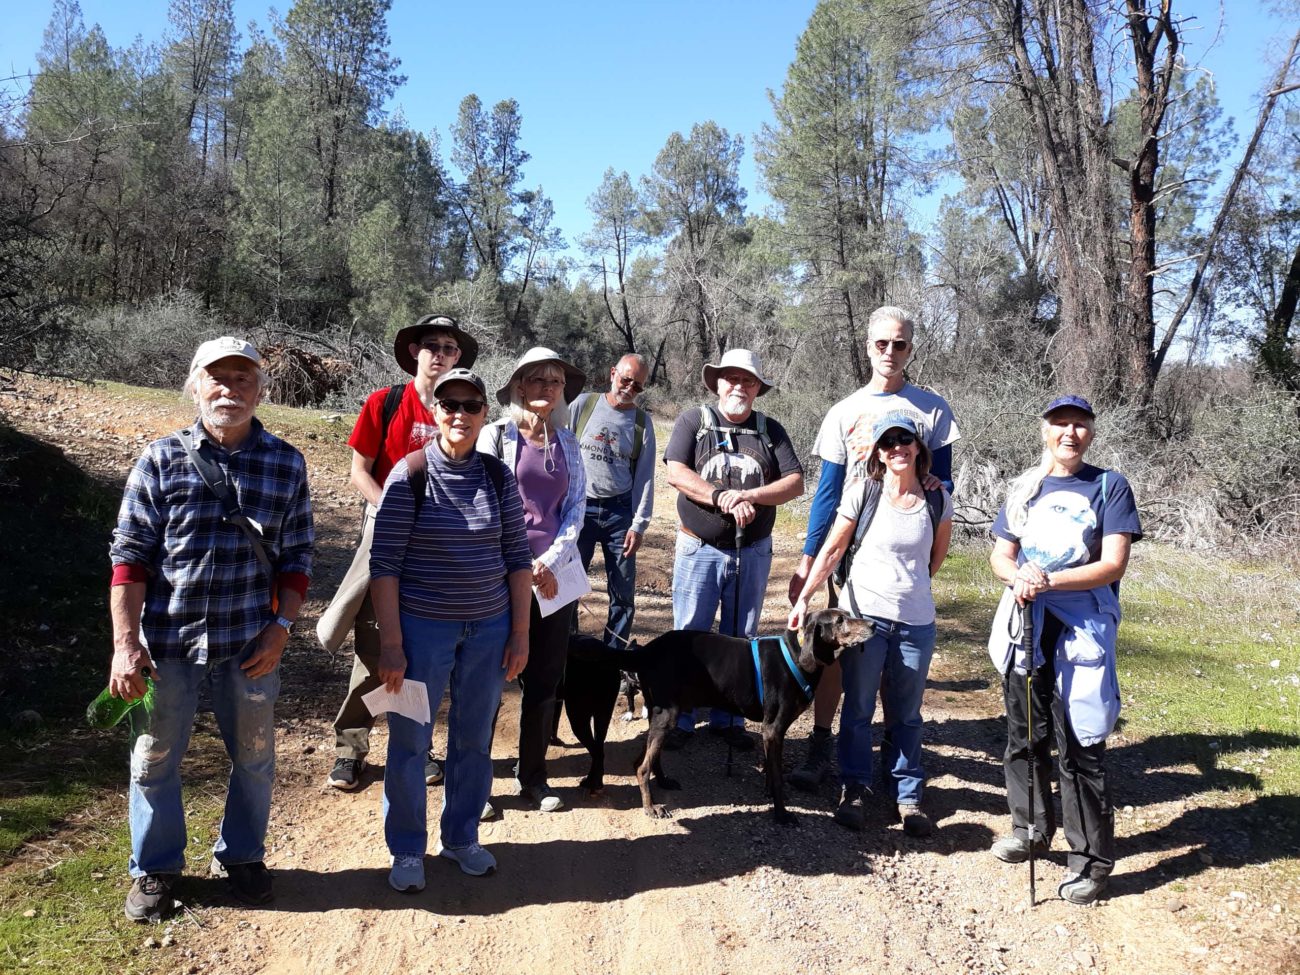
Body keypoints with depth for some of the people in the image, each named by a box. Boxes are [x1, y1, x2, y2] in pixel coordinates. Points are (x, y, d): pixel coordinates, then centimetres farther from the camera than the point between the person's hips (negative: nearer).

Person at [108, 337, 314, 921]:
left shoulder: (285, 464, -1)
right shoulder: (161, 459, -4)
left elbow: (296, 556, 4)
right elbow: (130, 554, -4)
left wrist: (281, 626, -4)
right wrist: (125, 642, -8)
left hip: (250, 644, 1)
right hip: (167, 640, -1)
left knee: (254, 758, 14)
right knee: (154, 758, 12)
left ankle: (239, 857, 37)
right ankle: (154, 868, 34)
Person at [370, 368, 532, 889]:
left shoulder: (498, 477, 2)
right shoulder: (410, 475, -9)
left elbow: (518, 557, 6)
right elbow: (384, 563, -10)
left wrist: (520, 633, 4)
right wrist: (391, 645, -13)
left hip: (488, 628, 3)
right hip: (422, 627, -3)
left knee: (475, 738, 12)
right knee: (410, 739, 5)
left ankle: (461, 837, 32)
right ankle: (407, 849, 24)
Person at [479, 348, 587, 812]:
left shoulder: (567, 443, 11)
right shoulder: (496, 435, -2)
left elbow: (577, 506, 7)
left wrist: (550, 561, -7)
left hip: (554, 573, 4)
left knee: (545, 678, 9)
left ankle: (532, 775, 23)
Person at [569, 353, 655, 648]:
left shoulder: (642, 421, 5)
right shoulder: (583, 404, 1)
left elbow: (645, 476, 4)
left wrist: (639, 524, -2)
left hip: (619, 511, 1)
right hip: (579, 508, -1)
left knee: (624, 593, 3)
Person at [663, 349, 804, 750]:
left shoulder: (770, 430, 6)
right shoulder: (693, 421, 0)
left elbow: (796, 483, -3)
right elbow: (676, 473, -13)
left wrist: (750, 495, -20)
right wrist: (727, 500, -22)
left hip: (753, 552, 3)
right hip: (699, 550, -2)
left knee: (740, 639, 11)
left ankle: (728, 719, 23)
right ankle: (680, 720, 13)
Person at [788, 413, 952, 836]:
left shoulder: (937, 500, -2)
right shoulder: (862, 494, -7)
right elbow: (832, 550, -3)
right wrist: (804, 598, -9)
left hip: (916, 622, 1)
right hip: (863, 614, -1)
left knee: (906, 714, 12)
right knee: (858, 708, 8)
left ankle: (906, 793, 25)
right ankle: (854, 789, 22)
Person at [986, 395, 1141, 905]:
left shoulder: (1109, 486, -2)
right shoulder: (1024, 488, 11)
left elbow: (1113, 564, -11)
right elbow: (1000, 556, 9)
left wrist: (1048, 581, -19)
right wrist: (1019, 578, -13)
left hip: (1081, 630, -5)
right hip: (1024, 624, 5)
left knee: (1079, 747, -5)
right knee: (1024, 737, 14)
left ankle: (1091, 859, 7)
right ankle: (1030, 830, 32)